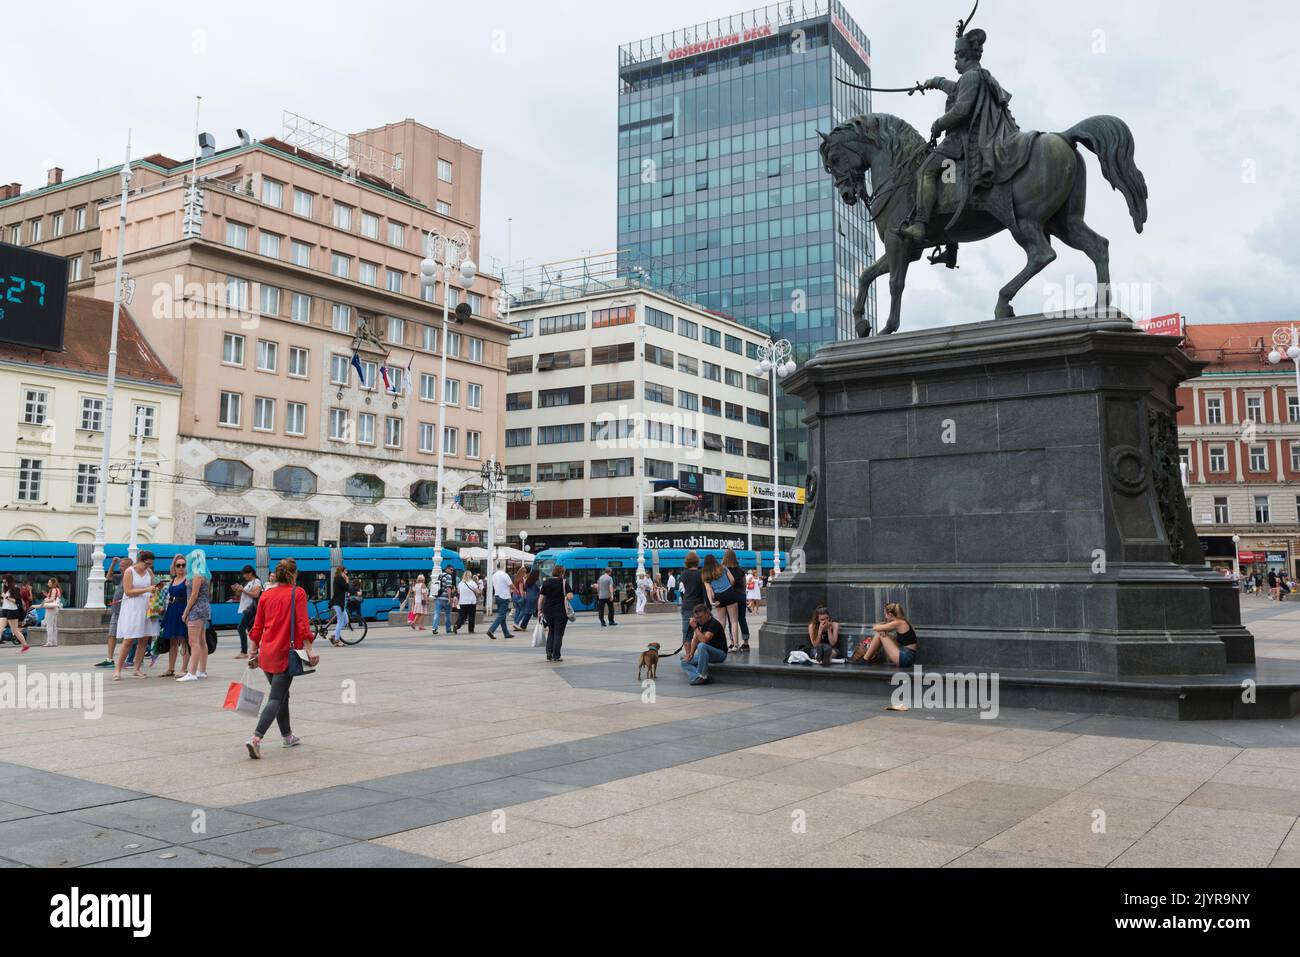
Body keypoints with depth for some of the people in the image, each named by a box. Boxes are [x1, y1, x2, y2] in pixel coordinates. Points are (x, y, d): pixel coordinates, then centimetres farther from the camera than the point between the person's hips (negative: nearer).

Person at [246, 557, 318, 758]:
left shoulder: (266, 595, 9)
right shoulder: (298, 593, -5)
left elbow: (257, 627, 11)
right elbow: (302, 624, -13)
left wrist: (254, 652, 19)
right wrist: (309, 650, -14)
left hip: (266, 653, 6)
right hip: (286, 654, -6)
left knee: (282, 695, 21)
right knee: (276, 699, -5)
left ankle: (288, 736, 33)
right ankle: (256, 738, -20)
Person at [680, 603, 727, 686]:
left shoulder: (714, 623, -18)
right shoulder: (700, 623, 8)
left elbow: (704, 640, -29)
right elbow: (695, 638, 8)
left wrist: (695, 627, -25)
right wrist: (691, 653, -4)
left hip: (720, 653, -9)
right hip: (708, 654, 9)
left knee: (702, 646, -37)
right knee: (685, 662, -1)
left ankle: (703, 675, -30)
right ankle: (697, 677, -25)